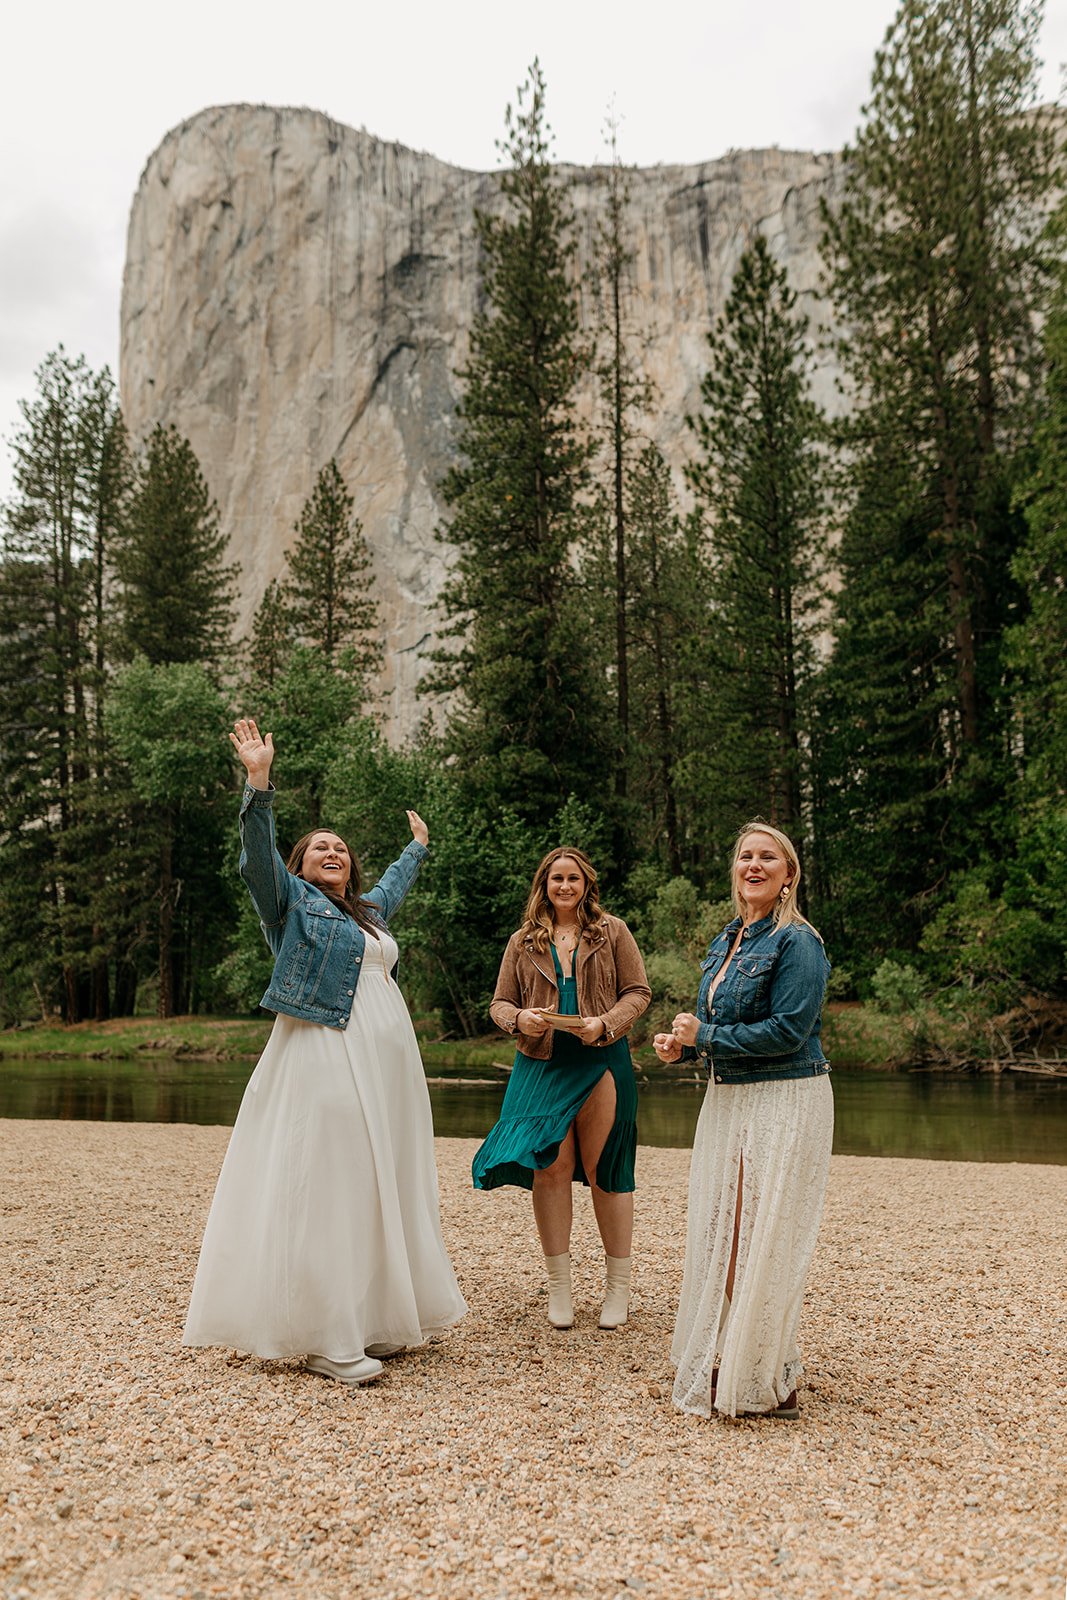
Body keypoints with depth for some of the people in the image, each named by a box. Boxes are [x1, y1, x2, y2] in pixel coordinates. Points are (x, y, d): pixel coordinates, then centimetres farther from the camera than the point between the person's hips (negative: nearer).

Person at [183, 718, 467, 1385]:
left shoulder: (368, 910, 23)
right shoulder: (291, 900, 3)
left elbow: (394, 884, 44)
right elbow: (258, 856, -14)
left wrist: (418, 845, 59)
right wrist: (259, 782, -25)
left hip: (386, 1067, 8)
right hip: (325, 1060, -8)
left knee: (380, 1189, 9)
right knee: (324, 1191, -9)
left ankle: (374, 1320, 18)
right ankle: (325, 1340, -5)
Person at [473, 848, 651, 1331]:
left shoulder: (612, 931, 7)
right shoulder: (523, 942, 12)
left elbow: (637, 992, 4)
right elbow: (499, 1003, 12)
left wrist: (605, 1024, -14)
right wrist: (520, 1018, -11)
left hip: (602, 1062, -1)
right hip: (542, 1065, 2)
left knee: (604, 1172, 2)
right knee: (550, 1168, -2)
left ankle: (619, 1287, 15)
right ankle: (558, 1287, 12)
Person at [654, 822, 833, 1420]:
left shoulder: (797, 942, -13)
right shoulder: (726, 942, 12)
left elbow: (787, 1031, -21)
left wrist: (702, 1036, -15)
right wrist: (682, 1045, 2)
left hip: (784, 1105, -9)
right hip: (728, 1101, 9)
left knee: (763, 1240, -2)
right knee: (719, 1233, 14)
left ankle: (766, 1383, 13)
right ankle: (719, 1364, 29)